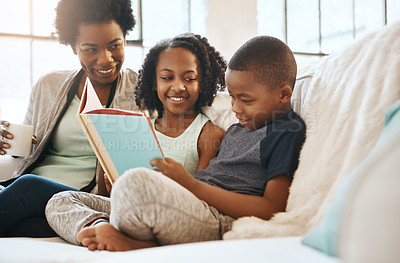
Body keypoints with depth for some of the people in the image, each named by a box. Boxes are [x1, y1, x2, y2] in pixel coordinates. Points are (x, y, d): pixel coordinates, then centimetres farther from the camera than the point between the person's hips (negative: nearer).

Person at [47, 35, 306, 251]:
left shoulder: (289, 133, -3)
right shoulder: (236, 129, 27)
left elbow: (271, 210, -14)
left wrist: (191, 184, -15)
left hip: (219, 224, -10)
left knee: (137, 182, -39)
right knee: (59, 201, 6)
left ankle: (118, 237, -10)